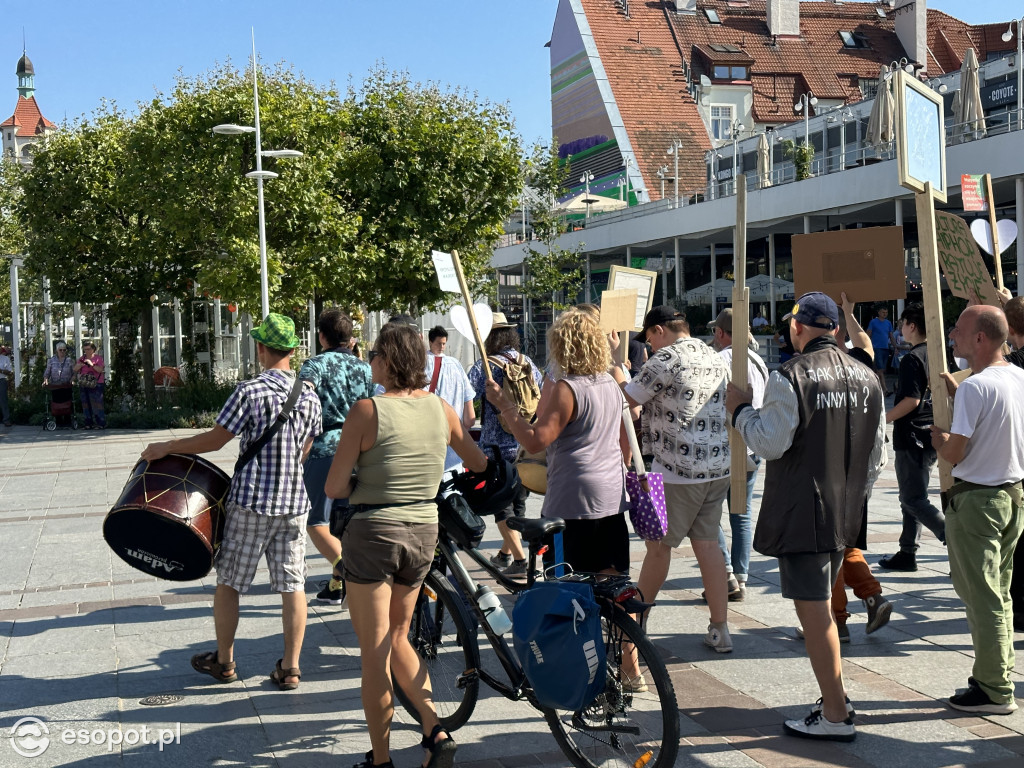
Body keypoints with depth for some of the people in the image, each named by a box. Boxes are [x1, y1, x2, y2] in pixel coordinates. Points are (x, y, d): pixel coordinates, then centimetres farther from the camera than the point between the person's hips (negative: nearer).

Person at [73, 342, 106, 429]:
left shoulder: (98, 358, 1)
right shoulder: (81, 358, 15)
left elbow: (100, 370, -10)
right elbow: (75, 369, 8)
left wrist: (92, 364, -22)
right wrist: (80, 364, -11)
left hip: (95, 384, -5)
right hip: (83, 385, 5)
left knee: (96, 404, -9)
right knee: (86, 404, 3)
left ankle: (101, 424, -8)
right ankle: (88, 424, 7)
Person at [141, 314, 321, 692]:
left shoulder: (249, 391, -13)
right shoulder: (309, 395, 3)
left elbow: (215, 440, -9)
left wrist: (166, 447, 2)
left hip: (251, 501, -4)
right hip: (294, 502, 5)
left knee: (228, 581, 11)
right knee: (292, 585, 6)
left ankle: (223, 661, 22)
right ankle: (290, 668, 9)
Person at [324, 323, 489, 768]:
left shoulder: (367, 411, -14)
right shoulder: (441, 408, 1)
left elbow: (333, 488, -13)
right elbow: (480, 465, 17)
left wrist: (365, 485, 5)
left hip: (373, 534, -5)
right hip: (424, 533, 5)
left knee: (374, 653, 6)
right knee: (397, 639, 22)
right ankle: (435, 729, 8)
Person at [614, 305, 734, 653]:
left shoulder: (666, 359, -13)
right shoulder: (714, 358, 14)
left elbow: (630, 397, -6)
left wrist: (613, 371, 10)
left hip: (677, 471, -8)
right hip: (719, 467, 8)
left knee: (658, 544, 5)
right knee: (707, 543, 11)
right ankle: (719, 630, 11)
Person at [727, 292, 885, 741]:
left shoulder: (789, 377, -14)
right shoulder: (866, 378, 9)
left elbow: (770, 443, -16)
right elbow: (876, 455, 14)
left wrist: (740, 410, 0)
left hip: (802, 514, -7)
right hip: (846, 516, 8)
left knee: (813, 608, -2)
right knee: (821, 603, 20)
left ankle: (835, 716, 2)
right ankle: (836, 693, 27)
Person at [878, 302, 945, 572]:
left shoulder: (913, 358, -17)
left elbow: (911, 400, -23)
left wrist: (884, 419, -13)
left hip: (912, 437, -9)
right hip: (932, 436, 9)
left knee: (913, 500, -4)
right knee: (912, 497, 15)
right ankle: (907, 554, 20)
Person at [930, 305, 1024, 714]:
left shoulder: (974, 387, -20)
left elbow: (955, 453, -18)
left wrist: (937, 437, 2)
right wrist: (956, 393, 20)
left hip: (976, 500, -8)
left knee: (982, 598, 1)